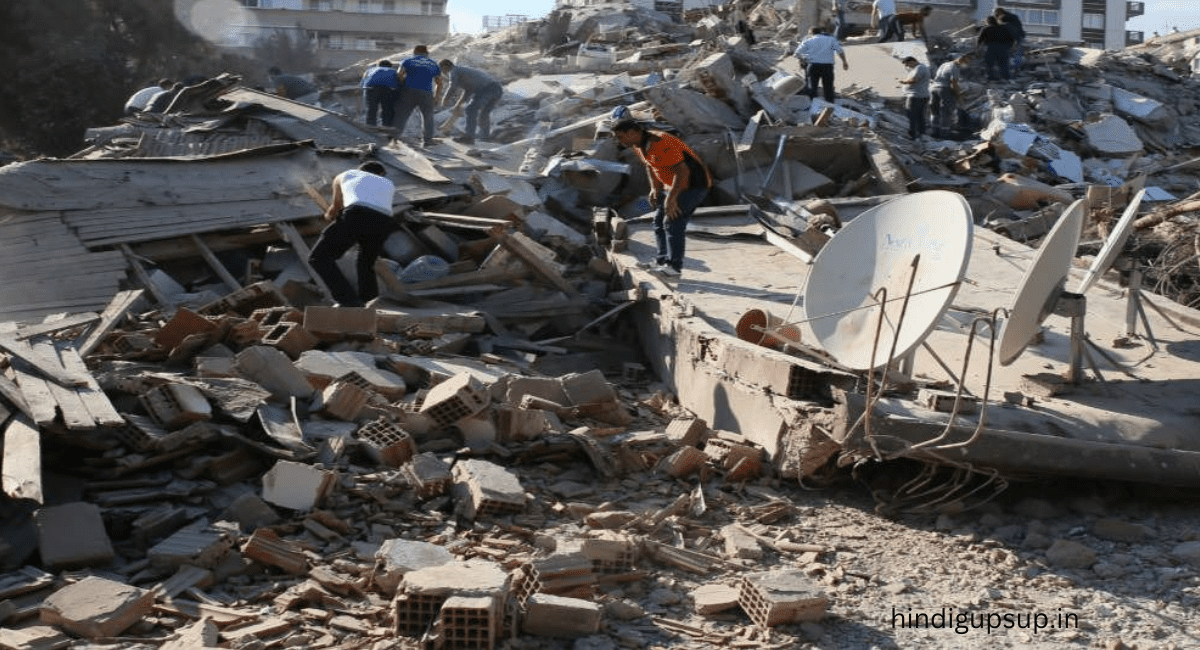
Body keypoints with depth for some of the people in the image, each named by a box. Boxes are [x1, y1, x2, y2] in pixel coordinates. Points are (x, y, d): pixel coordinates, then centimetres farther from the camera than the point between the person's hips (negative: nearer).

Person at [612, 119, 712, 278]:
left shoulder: (660, 144, -29)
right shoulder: (638, 146, 2)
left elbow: (682, 171, -29)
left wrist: (671, 198, -26)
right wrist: (655, 189, 11)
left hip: (694, 185, -10)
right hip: (676, 185, 10)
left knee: (673, 223, -17)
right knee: (659, 221, 7)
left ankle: (674, 266, -12)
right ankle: (662, 262, 13)